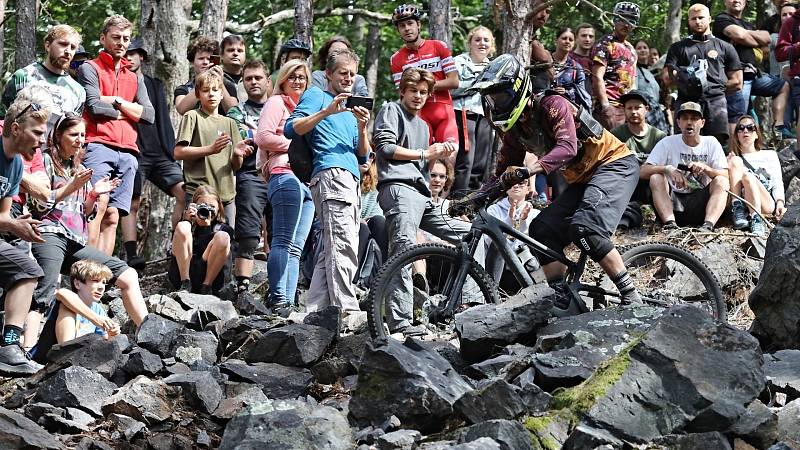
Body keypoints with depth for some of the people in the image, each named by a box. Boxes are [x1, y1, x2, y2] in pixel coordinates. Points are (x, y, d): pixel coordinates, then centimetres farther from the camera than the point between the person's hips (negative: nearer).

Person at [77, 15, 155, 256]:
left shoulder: (135, 79, 25)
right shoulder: (90, 69, 8)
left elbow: (149, 115, 11)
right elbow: (94, 106, -8)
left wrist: (116, 102, 2)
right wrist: (125, 111, 4)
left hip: (127, 153, 6)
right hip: (98, 147, -5)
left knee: (112, 217, 0)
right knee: (97, 208, -18)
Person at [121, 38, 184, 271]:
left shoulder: (155, 85, 20)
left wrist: (171, 149, 11)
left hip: (160, 153, 4)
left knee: (184, 193, -12)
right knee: (132, 203, -10)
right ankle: (131, 255, -12)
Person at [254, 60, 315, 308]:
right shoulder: (277, 103, 5)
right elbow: (263, 137, -8)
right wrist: (295, 144, -7)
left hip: (306, 181, 8)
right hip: (286, 176, -8)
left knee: (295, 248, 1)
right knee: (284, 241, -15)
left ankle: (288, 301, -2)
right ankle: (277, 297, -20)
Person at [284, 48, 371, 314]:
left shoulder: (350, 110, 32)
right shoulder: (316, 96, 11)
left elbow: (362, 157, 23)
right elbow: (291, 128, -5)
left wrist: (362, 128, 5)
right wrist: (327, 112, -13)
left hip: (351, 181, 9)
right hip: (331, 173, -9)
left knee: (332, 250, 3)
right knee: (343, 246, -20)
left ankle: (315, 311, 2)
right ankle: (346, 309, -28)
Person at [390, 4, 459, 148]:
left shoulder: (439, 47, 5)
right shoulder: (397, 59, 6)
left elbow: (454, 82, -1)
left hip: (444, 110, 0)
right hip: (418, 114, 0)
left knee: (449, 155, -12)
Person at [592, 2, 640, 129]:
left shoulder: (631, 50, 23)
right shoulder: (605, 44, -1)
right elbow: (597, 77, -11)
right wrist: (605, 106, -18)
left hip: (628, 107, 8)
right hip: (610, 105, -8)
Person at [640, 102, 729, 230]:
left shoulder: (711, 143, 6)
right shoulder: (667, 143, 3)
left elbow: (725, 176, -3)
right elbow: (643, 172, -7)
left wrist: (706, 168, -24)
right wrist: (667, 169, -26)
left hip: (701, 203, 0)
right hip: (673, 203, 0)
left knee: (721, 181, -22)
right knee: (656, 178, -22)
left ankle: (708, 226, -41)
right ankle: (670, 224, -38)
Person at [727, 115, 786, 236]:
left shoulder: (770, 155, 26)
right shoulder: (732, 157, 28)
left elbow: (778, 183, 14)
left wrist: (780, 202, -4)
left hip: (766, 203, -1)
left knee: (747, 176, -32)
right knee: (736, 161, -19)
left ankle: (757, 221, -42)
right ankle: (738, 209, -34)